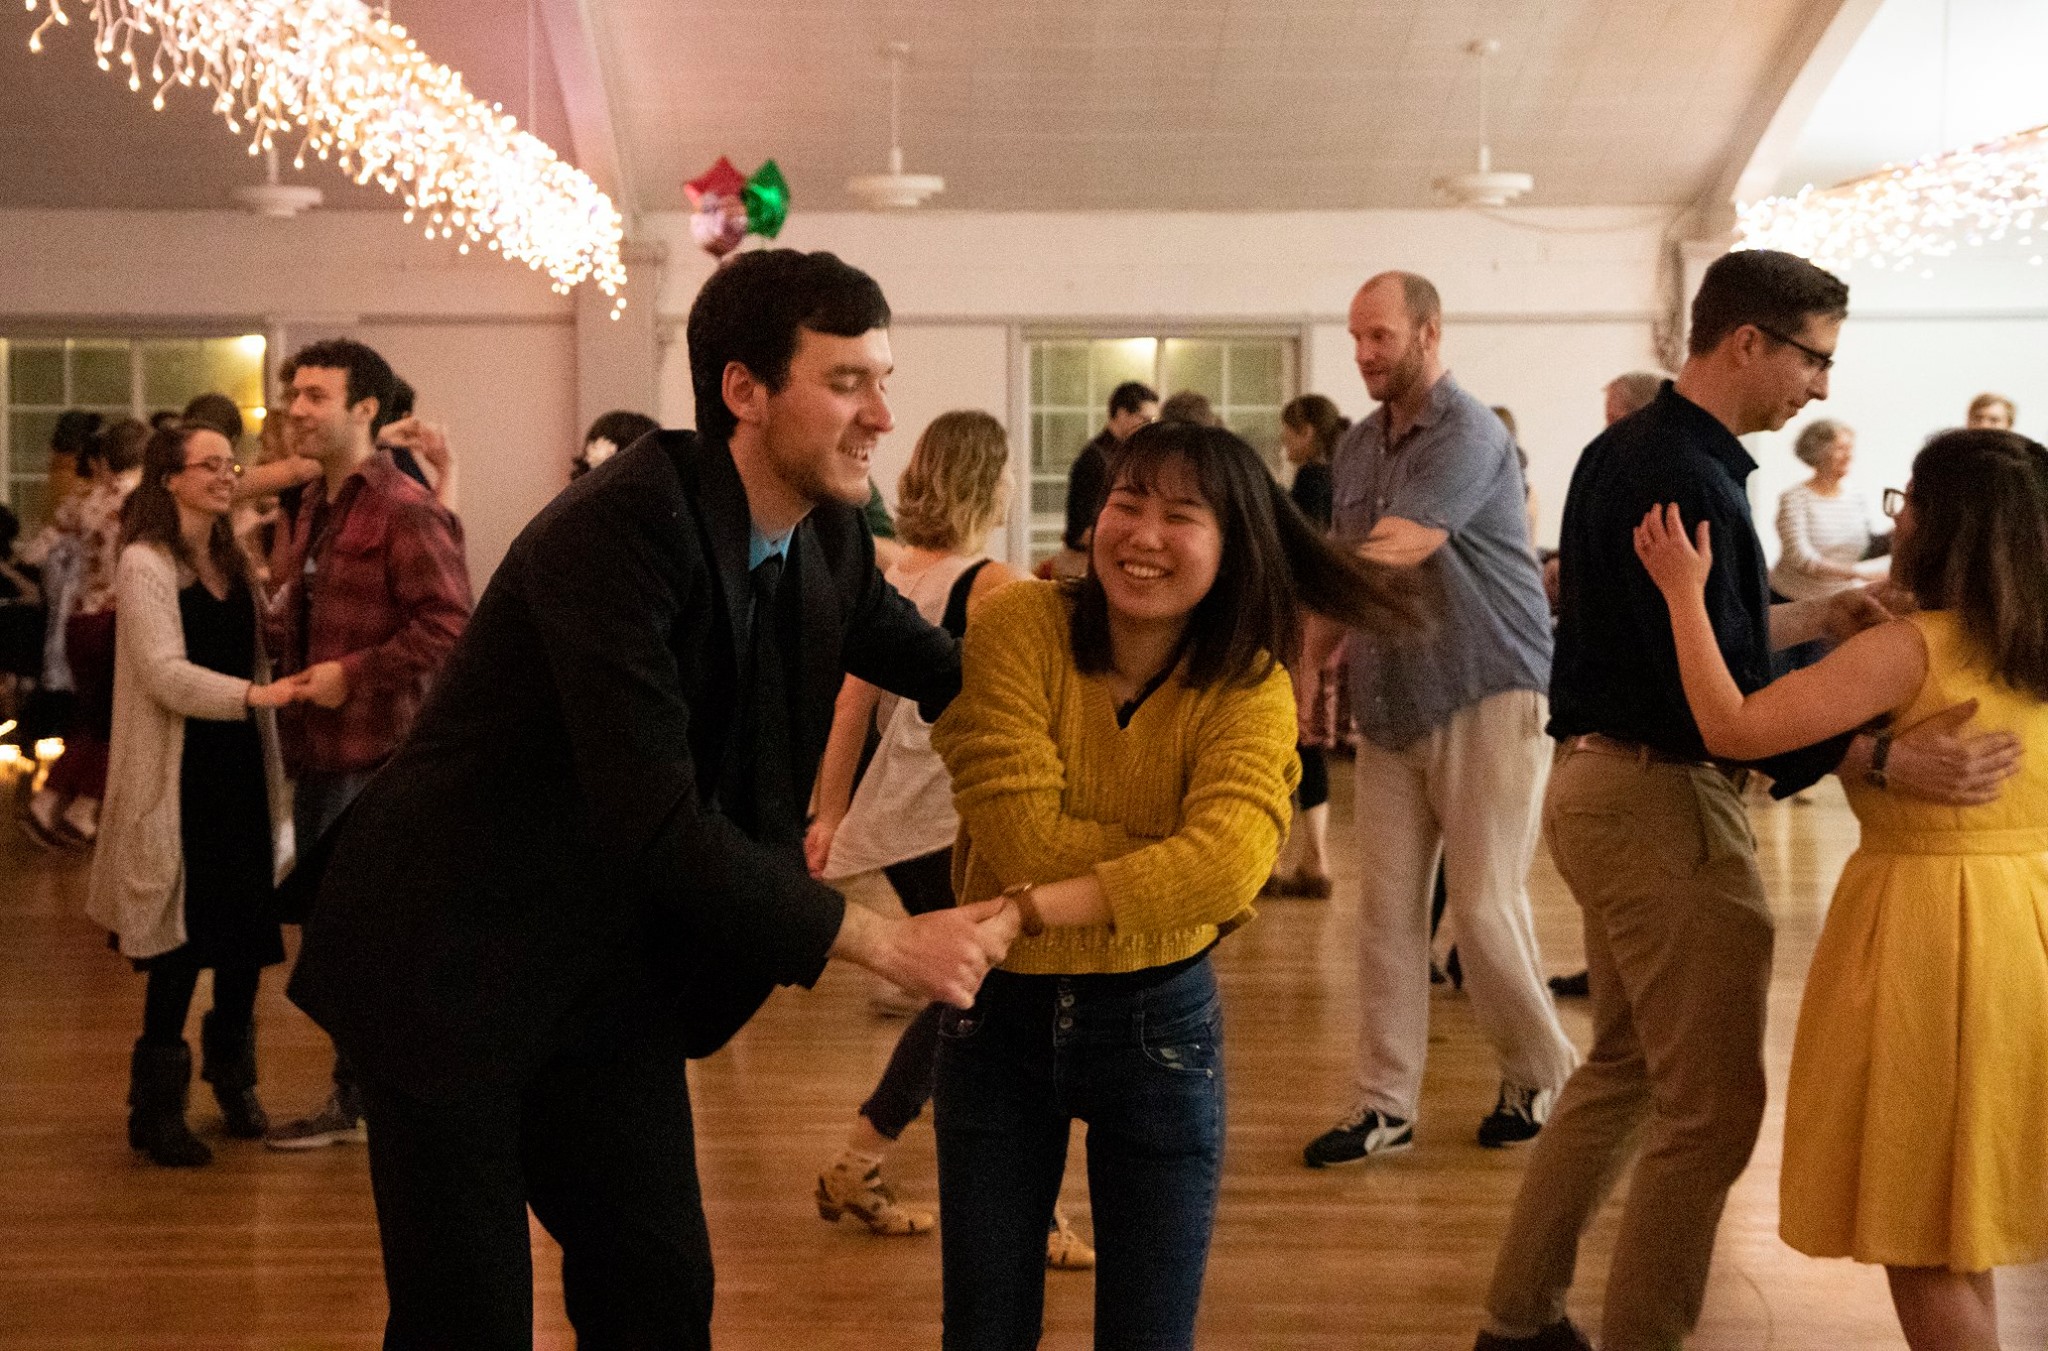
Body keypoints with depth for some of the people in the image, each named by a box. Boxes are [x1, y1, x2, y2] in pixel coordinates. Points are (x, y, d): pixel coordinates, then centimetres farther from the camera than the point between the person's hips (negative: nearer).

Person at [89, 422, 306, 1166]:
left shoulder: (231, 559, 14)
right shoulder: (144, 563, -10)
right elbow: (165, 674, -20)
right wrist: (253, 694, -32)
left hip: (240, 767, 6)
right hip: (180, 776, -6)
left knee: (247, 935, 9)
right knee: (181, 945, -2)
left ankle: (232, 1080, 27)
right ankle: (157, 1109, 11)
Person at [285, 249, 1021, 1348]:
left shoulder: (828, 536, -2)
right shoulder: (618, 526, -26)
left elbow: (926, 662, 18)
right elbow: (657, 823, -30)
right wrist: (883, 940, -26)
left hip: (613, 971, 7)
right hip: (450, 960, -7)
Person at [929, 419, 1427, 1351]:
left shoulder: (1251, 690, -12)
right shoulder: (1017, 627, -14)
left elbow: (1227, 860, -30)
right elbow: (1021, 834, -23)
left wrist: (1028, 910, -36)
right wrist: (1184, 881, -19)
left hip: (1157, 1019, 0)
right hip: (999, 1007, 0)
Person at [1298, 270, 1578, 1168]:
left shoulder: (1469, 437, -13)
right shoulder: (1357, 448, 13)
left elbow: (1389, 553, -24)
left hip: (1487, 698, -7)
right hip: (1391, 709, 7)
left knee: (1484, 907, -4)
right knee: (1387, 909, 4)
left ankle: (1543, 1077, 18)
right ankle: (1385, 1105, 9)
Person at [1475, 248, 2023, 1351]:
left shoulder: (1626, 452, 11)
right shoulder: (1682, 479, -20)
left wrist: (1816, 617, 12)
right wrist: (1890, 762, -32)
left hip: (1599, 780, 11)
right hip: (1662, 802, -11)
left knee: (1624, 1067, 21)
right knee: (1711, 1106, -2)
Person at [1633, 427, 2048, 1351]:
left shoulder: (1908, 649, -16)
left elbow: (1732, 728, -20)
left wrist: (1685, 592, -12)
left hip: (1927, 929, -7)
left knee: (1921, 1232, 5)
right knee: (1958, 1231, 19)